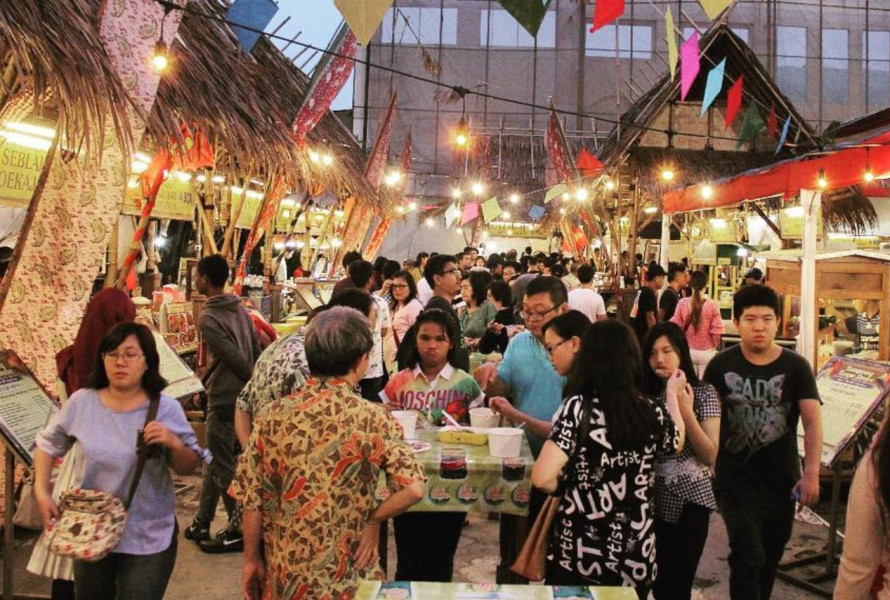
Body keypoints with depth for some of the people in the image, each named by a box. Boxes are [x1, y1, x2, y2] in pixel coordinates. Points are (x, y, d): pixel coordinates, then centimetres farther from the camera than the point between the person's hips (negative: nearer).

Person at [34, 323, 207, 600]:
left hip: (149, 538, -3)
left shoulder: (166, 409, -11)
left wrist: (174, 443, -24)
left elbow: (188, 468, -5)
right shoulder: (81, 402, -5)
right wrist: (41, 490, 1)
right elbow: (48, 443, 11)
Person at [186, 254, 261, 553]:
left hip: (224, 399, -9)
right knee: (215, 461, 18)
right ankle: (202, 523, 29)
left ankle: (239, 530, 11)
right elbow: (256, 350, 8)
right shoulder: (239, 309, 7)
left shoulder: (208, 318, -17)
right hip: (243, 394, 9)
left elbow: (234, 357, -21)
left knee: (223, 466, 2)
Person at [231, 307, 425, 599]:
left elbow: (252, 498, -5)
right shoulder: (373, 419, -15)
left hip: (284, 574, 2)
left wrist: (251, 560, 7)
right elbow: (412, 490, -21)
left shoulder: (274, 415, -10)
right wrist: (371, 519, -5)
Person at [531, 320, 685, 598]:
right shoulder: (653, 413, -4)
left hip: (579, 556, -4)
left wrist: (564, 488, -4)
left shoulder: (578, 407, -16)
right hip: (636, 559, 4)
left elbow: (542, 477, -26)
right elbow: (678, 442, 19)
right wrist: (673, 394, 30)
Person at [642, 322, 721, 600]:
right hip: (653, 498, 3)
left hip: (690, 499, -3)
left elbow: (710, 456, -12)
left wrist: (686, 410, -19)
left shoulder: (704, 393, -5)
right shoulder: (644, 394, 2)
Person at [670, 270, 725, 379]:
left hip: (688, 351, 2)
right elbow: (716, 330, -9)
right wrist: (715, 345, 11)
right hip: (707, 352, -2)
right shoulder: (712, 305, -13)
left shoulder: (682, 304, -8)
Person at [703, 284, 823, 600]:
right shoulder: (720, 366, -4)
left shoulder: (796, 367, -4)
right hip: (736, 480, -2)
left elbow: (813, 421, -9)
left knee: (770, 558, 17)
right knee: (748, 557, -13)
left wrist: (811, 473, -19)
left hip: (782, 480, 2)